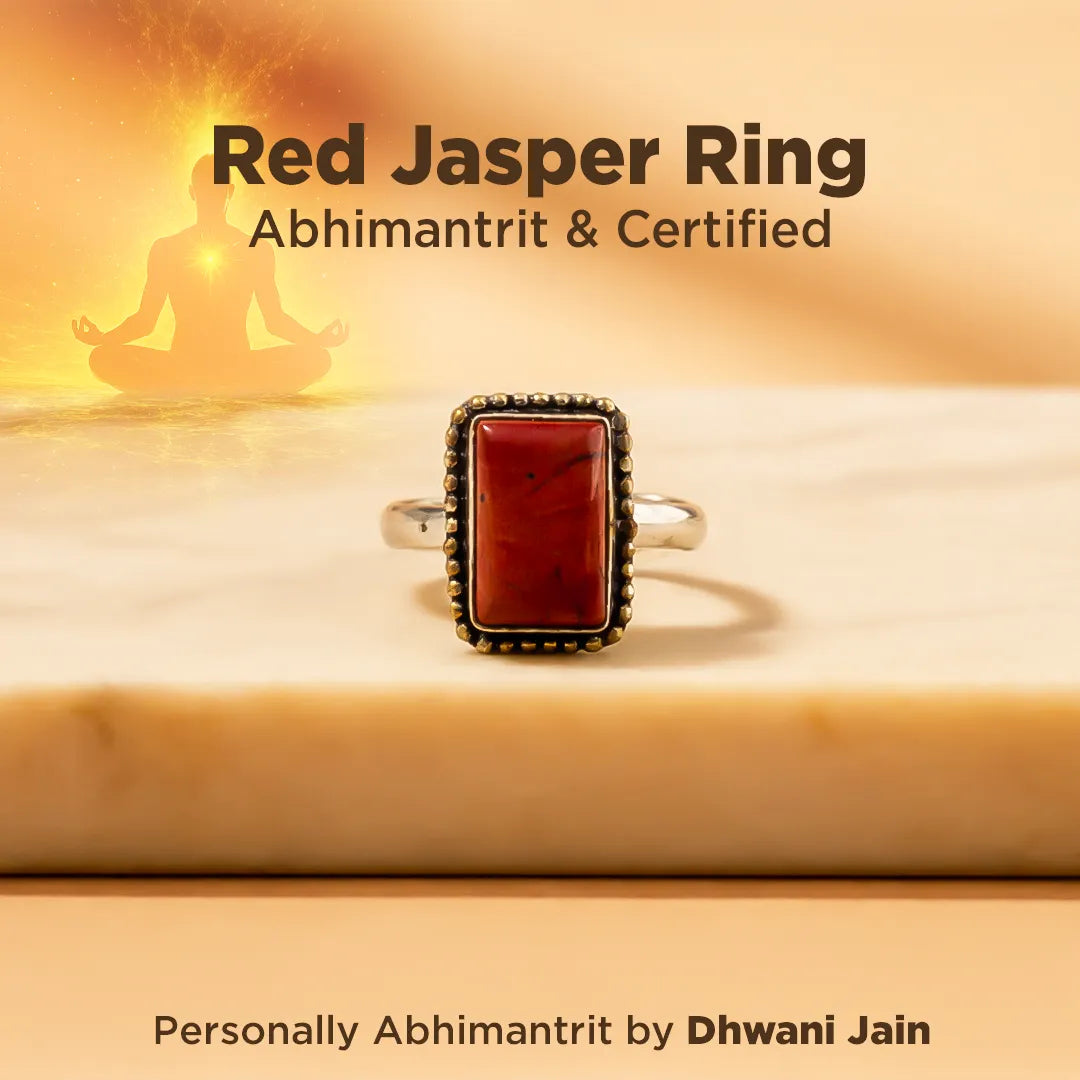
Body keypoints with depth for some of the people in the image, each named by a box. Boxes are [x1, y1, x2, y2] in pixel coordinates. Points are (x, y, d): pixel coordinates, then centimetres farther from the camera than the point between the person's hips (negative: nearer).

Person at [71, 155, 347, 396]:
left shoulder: (256, 250, 8)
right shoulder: (166, 249, 8)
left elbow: (275, 319, 10)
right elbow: (145, 320, 9)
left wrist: (316, 339, -8)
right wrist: (103, 338, -10)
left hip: (239, 366, 0)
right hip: (180, 364, 0)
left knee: (316, 359, -27)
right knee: (104, 359, -27)